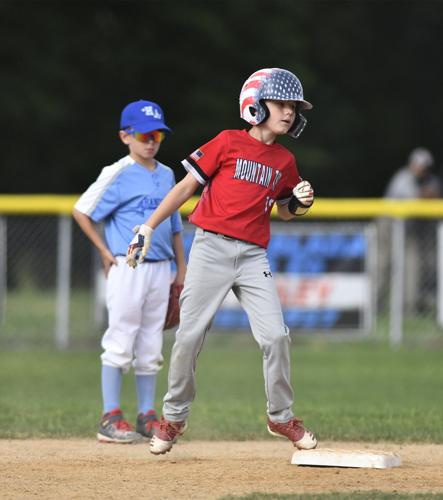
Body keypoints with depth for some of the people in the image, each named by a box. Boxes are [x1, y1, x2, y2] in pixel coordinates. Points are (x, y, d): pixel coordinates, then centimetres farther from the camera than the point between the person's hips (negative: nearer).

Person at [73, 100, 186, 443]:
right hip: (127, 269, -6)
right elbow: (82, 211, -7)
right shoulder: (118, 175, -7)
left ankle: (147, 417, 15)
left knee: (151, 347, 9)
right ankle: (111, 419, -3)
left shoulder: (166, 175, 13)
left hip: (160, 270, 6)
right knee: (120, 343, -6)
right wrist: (106, 252, -7)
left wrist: (181, 268, 17)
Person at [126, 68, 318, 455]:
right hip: (212, 247, -3)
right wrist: (149, 227, -4)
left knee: (276, 335, -7)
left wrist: (299, 203, 0)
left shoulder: (285, 161, 11)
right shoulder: (229, 143, -1)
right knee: (189, 336, -3)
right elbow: (187, 186, 0)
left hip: (253, 256, 3)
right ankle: (174, 418, 14)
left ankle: (281, 417, 9)